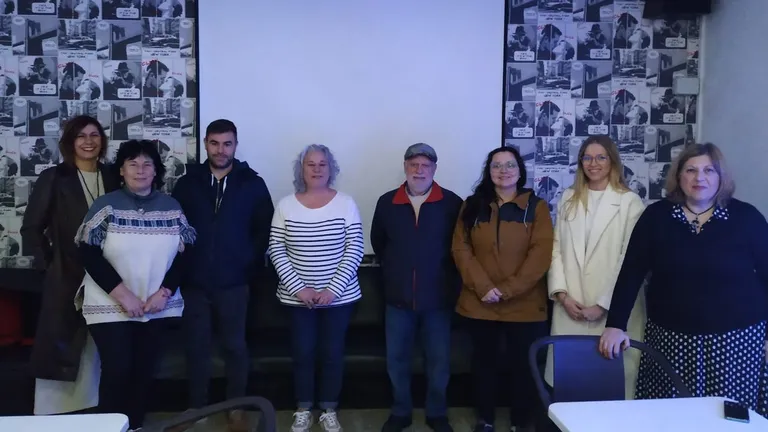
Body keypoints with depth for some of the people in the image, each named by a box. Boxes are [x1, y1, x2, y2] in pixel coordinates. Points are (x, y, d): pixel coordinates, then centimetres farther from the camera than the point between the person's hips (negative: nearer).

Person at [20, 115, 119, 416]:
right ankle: (55, 409, 12)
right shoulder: (54, 178, -1)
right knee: (60, 346, 1)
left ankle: (90, 407, 22)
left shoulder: (112, 178, 7)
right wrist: (47, 263, -7)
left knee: (97, 348, 10)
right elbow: (31, 227, -1)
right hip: (66, 277, -3)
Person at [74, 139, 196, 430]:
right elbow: (88, 254, -9)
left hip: (158, 308, 3)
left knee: (144, 370, 8)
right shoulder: (106, 206, -4)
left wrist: (164, 292, -9)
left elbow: (184, 254, 3)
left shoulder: (171, 207, 2)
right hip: (111, 307, -2)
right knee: (117, 370, -3)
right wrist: (122, 294, -14)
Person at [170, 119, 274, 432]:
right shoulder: (187, 183, 4)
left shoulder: (252, 184, -1)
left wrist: (251, 265, -5)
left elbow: (264, 229, 2)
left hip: (234, 282, -1)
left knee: (235, 346, 9)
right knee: (197, 347, 11)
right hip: (194, 282, 2)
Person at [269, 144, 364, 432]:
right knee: (303, 353, 9)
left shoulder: (346, 203, -4)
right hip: (297, 297, 1)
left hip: (339, 296, 0)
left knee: (333, 353, 9)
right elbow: (276, 250, -3)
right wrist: (298, 288, -12)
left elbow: (354, 249, -7)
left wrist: (333, 289, -14)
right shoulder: (285, 205, -1)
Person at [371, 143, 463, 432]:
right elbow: (378, 243, 16)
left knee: (439, 361, 9)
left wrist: (449, 280, 4)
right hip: (398, 298, 2)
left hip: (438, 297, -2)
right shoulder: (386, 202, 1)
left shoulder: (452, 203, -6)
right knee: (396, 360, 11)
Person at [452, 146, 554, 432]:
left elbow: (541, 253, -8)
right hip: (479, 304, 2)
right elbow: (461, 248, -2)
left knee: (523, 365, 7)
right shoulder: (472, 206, 5)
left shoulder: (536, 206, 0)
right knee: (484, 362, 13)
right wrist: (483, 286, -14)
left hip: (524, 304, -1)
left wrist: (508, 290, -15)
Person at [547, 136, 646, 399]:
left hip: (613, 310, -4)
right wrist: (561, 294, -2)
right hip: (570, 307, 4)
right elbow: (556, 249, 9)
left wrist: (604, 304, -10)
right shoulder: (568, 199, 12)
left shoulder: (630, 202, -5)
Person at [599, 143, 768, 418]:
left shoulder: (746, 217, -2)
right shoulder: (656, 216, 0)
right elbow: (631, 273, -2)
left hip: (736, 338, 0)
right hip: (671, 338, 1)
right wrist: (615, 325, -9)